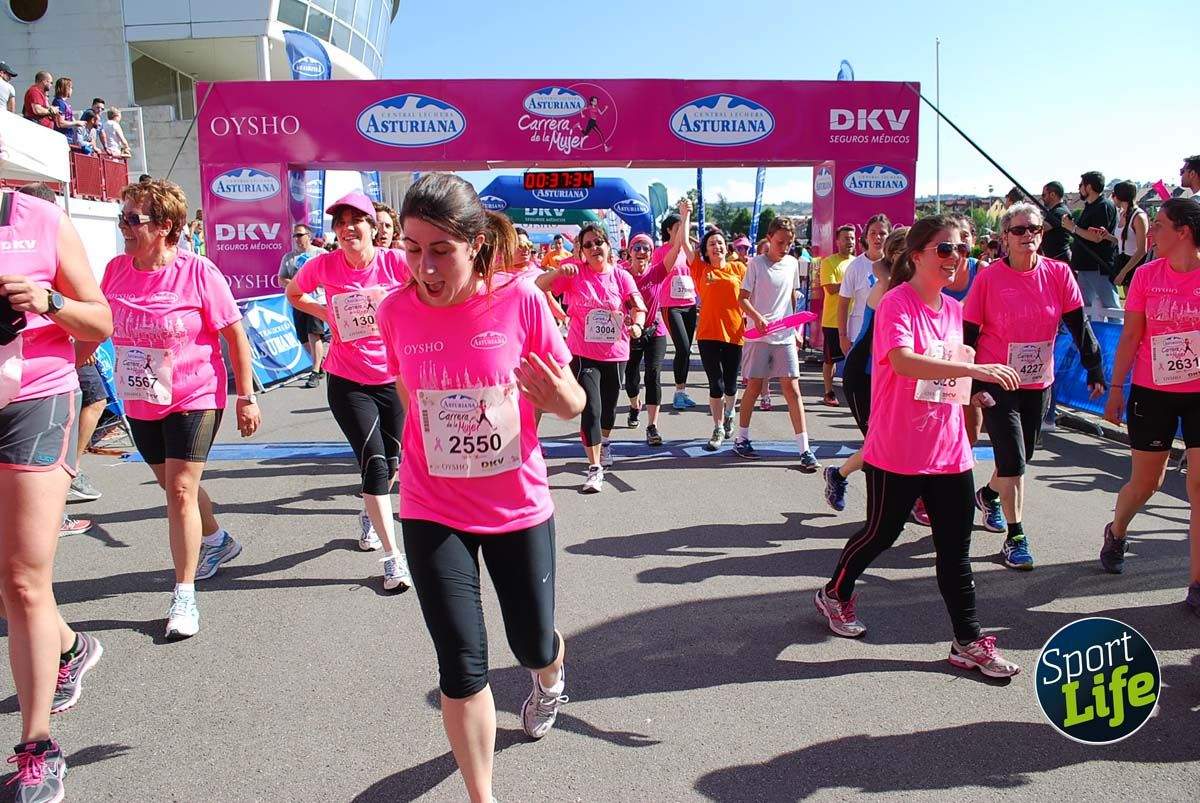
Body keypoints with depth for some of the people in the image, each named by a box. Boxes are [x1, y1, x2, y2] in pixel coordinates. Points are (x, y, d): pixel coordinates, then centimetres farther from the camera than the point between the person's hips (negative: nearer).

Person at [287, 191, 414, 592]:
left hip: (394, 378, 1)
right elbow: (293, 294, 13)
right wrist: (326, 312, -2)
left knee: (390, 462, 15)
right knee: (374, 461, -10)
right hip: (347, 382, -1)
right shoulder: (324, 265, -6)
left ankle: (369, 516, 47)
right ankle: (393, 557, -4)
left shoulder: (395, 261, -11)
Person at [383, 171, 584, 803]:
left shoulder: (521, 300, -15)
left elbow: (572, 403, -7)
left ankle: (551, 676, 56)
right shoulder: (397, 310, -9)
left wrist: (557, 393, -29)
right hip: (433, 513, 1)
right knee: (461, 666, 1)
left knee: (533, 645, 15)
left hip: (519, 506, 0)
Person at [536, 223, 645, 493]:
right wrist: (558, 271, -29)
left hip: (615, 352, 3)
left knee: (609, 407, 20)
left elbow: (638, 307, -1)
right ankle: (595, 469, -5)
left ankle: (603, 443, 51)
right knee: (591, 409, -12)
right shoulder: (574, 273, -5)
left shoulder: (621, 276, -1)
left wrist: (637, 324, -22)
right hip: (583, 353, -3)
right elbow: (539, 285, -11)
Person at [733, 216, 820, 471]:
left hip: (785, 336, 3)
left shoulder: (792, 263, 9)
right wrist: (758, 317, -24)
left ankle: (804, 450, -3)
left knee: (792, 388, -2)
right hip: (759, 335, -3)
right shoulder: (756, 263, -5)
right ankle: (741, 439, 22)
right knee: (754, 386, 5)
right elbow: (742, 298, -7)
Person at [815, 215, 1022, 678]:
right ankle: (835, 594, 35)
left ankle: (968, 642, 20)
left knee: (956, 551, 9)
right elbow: (903, 361, -33)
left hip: (949, 451, 6)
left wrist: (970, 391, 8)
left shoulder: (953, 309, 10)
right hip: (898, 453, -6)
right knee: (881, 534, 11)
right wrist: (975, 369, -39)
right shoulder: (897, 304, -14)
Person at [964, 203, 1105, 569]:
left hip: (1039, 383, 4)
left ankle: (988, 495, 46)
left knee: (1021, 456, 17)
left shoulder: (1059, 274, -3)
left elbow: (1079, 325, 2)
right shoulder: (988, 278, -10)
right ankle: (1015, 538, 3)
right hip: (997, 383, -4)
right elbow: (967, 335, -7)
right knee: (1013, 460, -8)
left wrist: (1095, 369, -1)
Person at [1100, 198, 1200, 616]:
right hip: (1152, 392, 1)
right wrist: (1116, 388, 2)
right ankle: (1115, 533, 43)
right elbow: (1130, 337, 3)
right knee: (1146, 480, 12)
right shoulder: (1146, 275, -2)